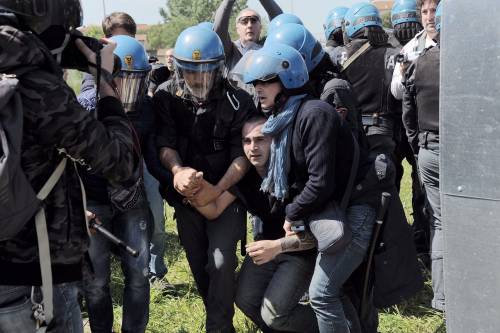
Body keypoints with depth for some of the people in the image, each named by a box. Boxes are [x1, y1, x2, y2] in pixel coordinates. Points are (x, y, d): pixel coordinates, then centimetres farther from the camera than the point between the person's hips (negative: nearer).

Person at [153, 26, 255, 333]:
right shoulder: (166, 97, -8)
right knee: (198, 265, 12)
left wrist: (217, 190, -28)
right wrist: (177, 171, -37)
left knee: (221, 262, -15)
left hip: (226, 192, -3)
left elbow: (242, 155, -16)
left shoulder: (238, 101, -15)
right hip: (186, 195, 3)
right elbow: (165, 143, -16)